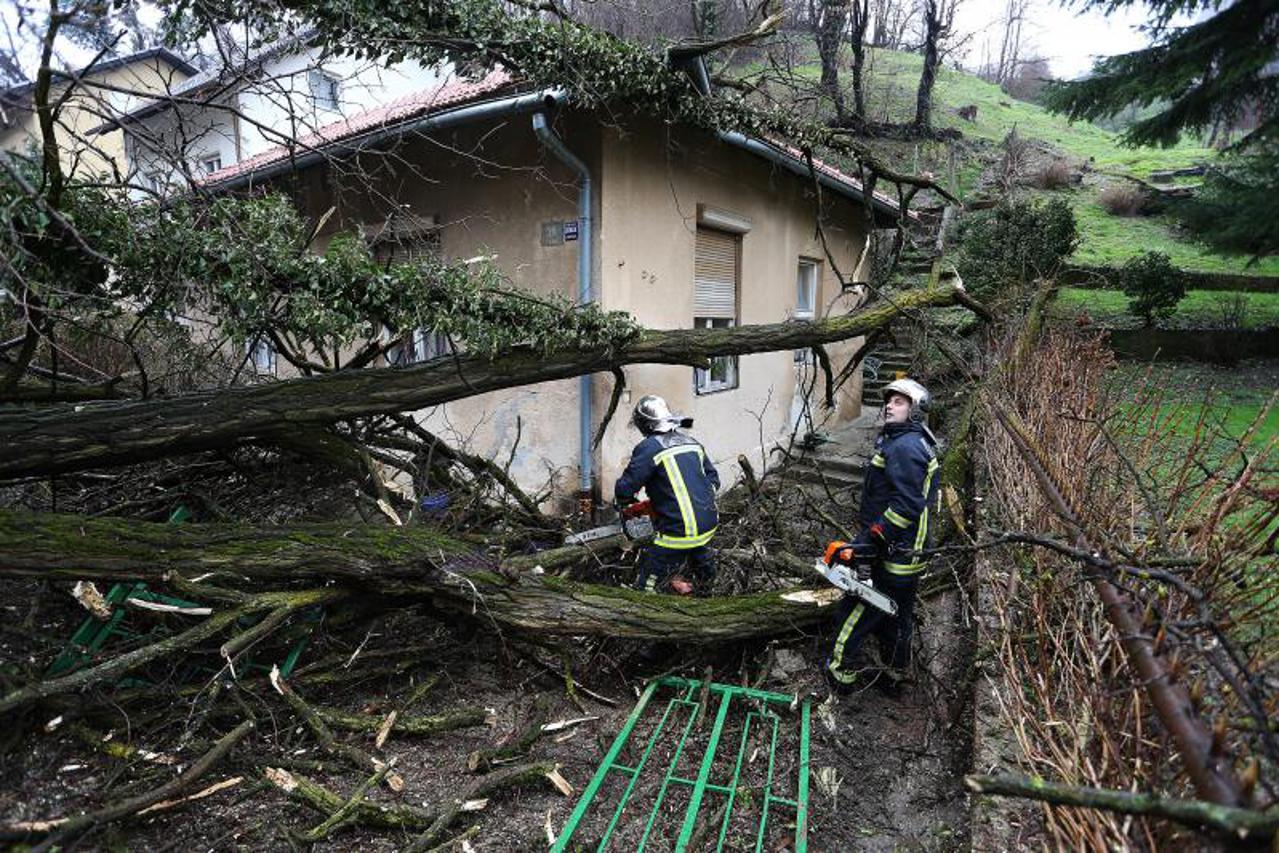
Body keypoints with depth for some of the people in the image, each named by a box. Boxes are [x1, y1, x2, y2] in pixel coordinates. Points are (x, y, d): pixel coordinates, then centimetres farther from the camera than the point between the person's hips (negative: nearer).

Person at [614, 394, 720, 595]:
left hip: (679, 532, -8)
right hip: (709, 526, 8)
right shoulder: (693, 443, 10)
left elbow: (626, 486, -10)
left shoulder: (648, 448, -10)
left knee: (646, 587, 1)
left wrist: (620, 501, 10)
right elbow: (713, 479, 15)